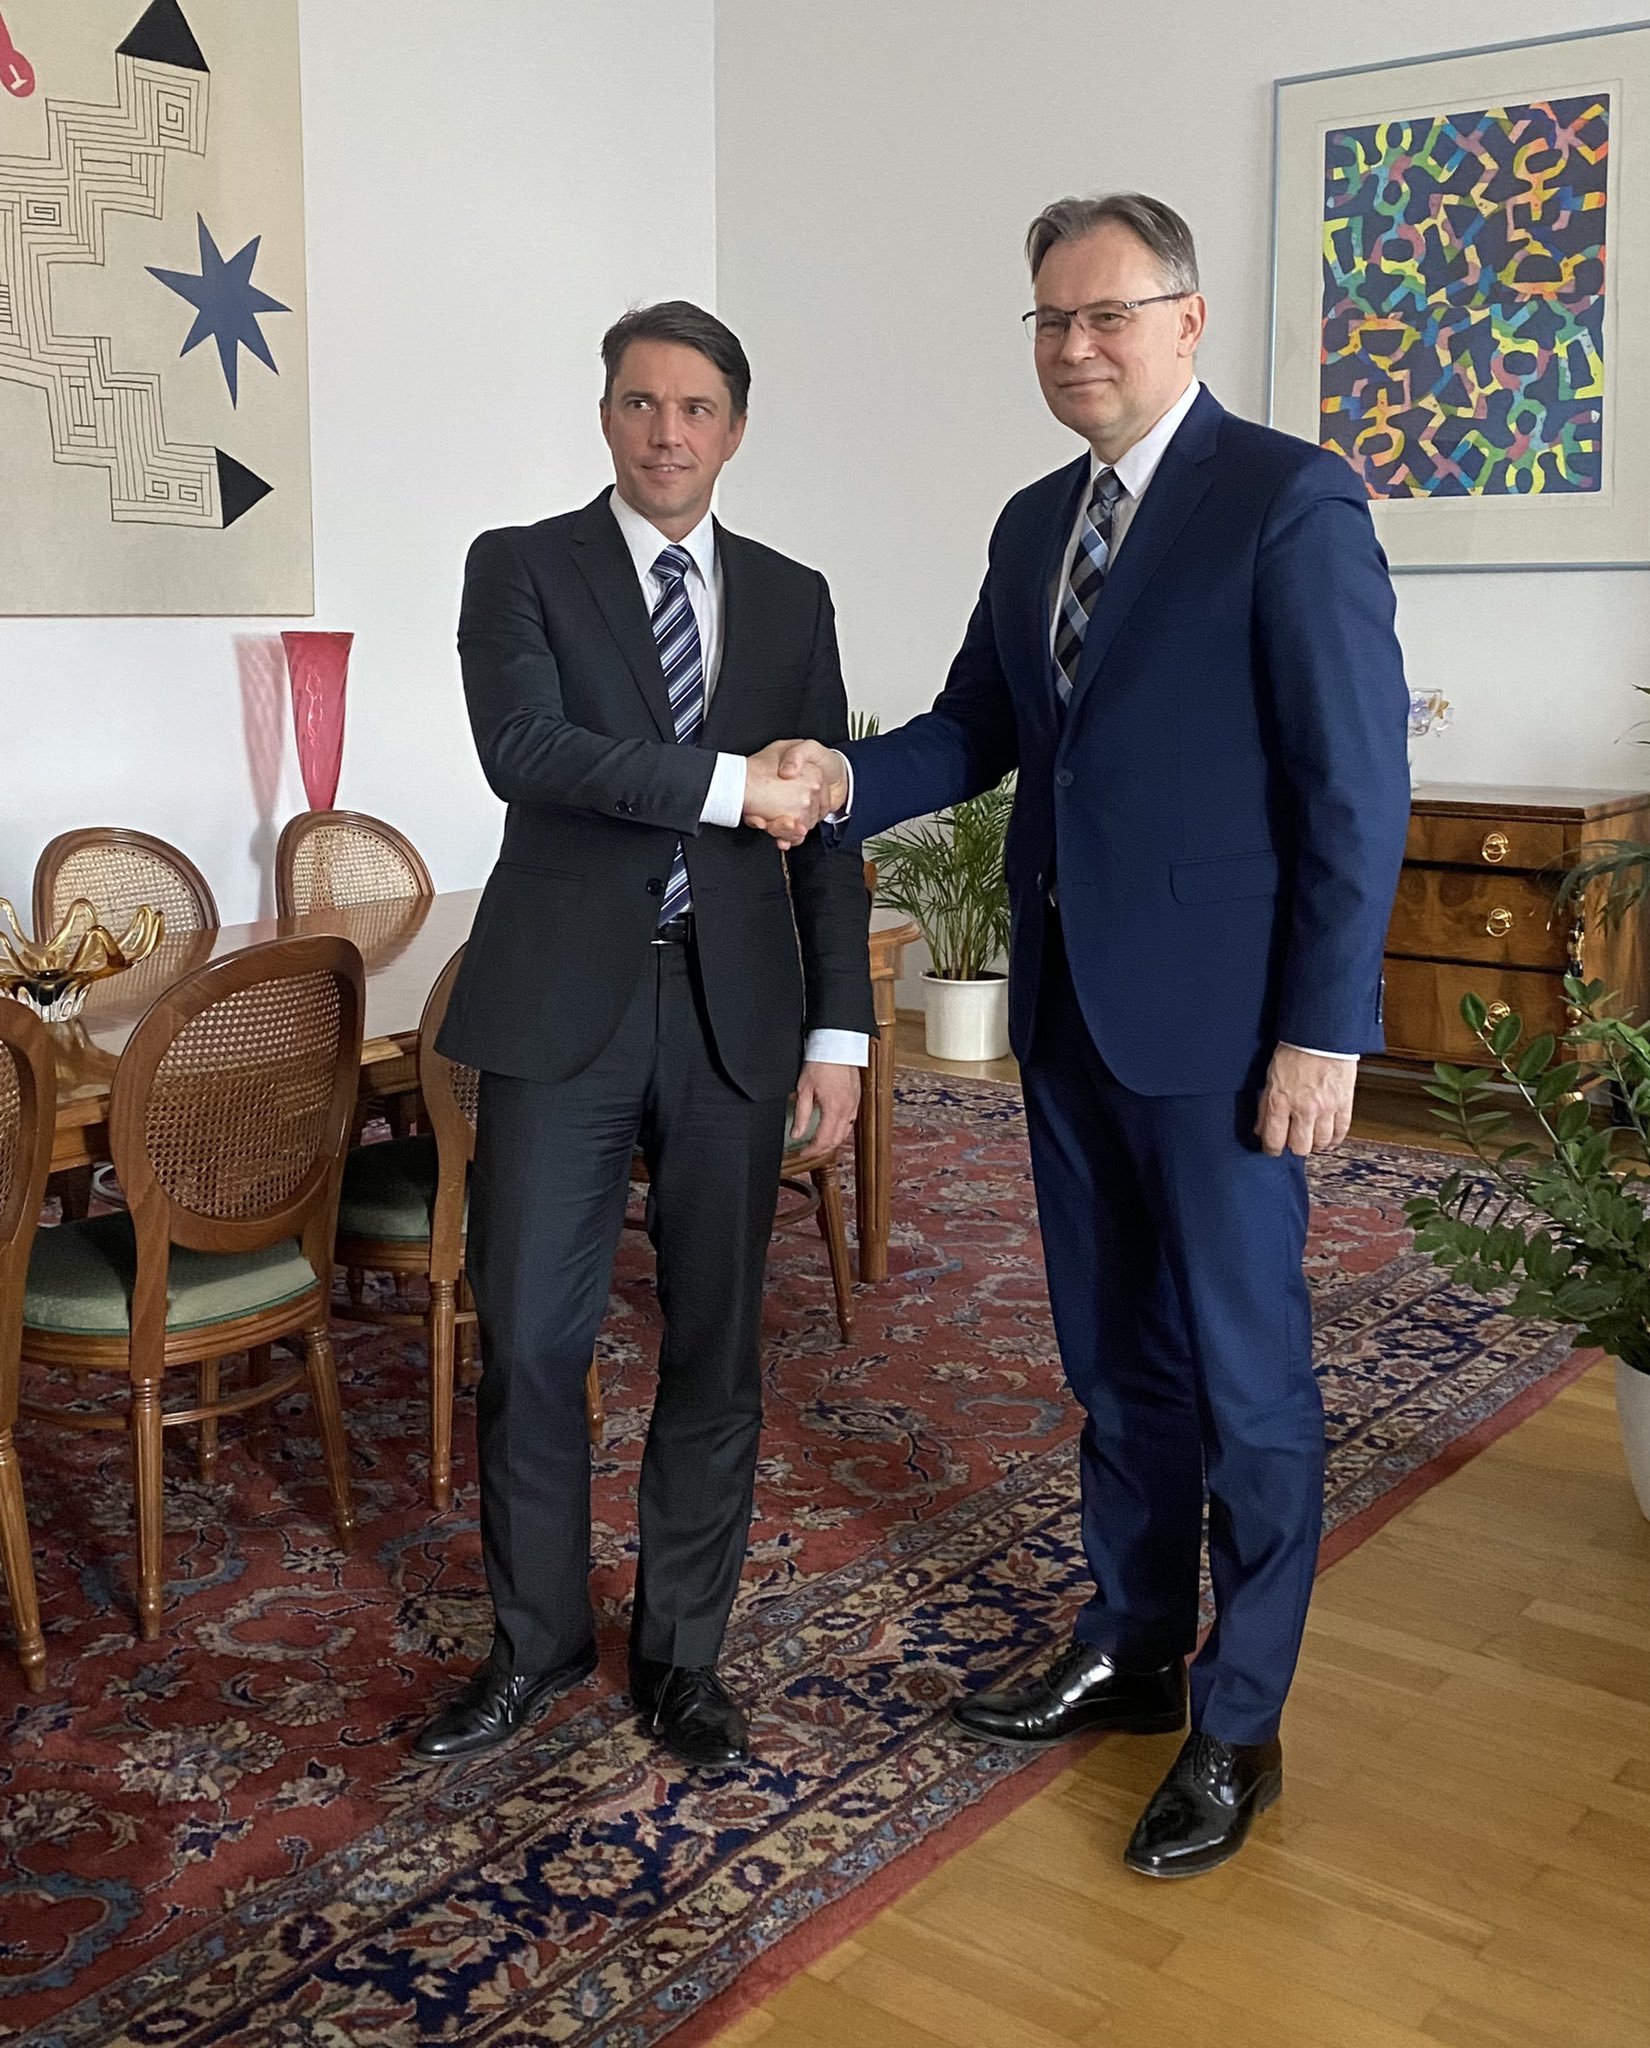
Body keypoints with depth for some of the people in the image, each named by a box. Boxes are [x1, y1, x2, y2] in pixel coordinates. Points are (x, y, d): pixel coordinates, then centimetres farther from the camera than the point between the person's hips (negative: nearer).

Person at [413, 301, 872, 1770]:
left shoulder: (792, 598, 12)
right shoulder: (521, 568, 4)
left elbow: (824, 825, 9)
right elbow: (525, 747, -15)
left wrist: (839, 1029, 3)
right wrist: (726, 784, -17)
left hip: (734, 1017, 3)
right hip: (561, 1007, -2)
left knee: (717, 1349, 8)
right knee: (530, 1341, 3)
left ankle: (684, 1651, 25)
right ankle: (538, 1642, 24)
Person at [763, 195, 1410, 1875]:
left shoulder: (1289, 502, -10)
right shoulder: (1034, 523, 13)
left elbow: (1356, 783, -14)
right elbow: (981, 728, 13)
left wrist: (1325, 1028, -17)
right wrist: (847, 779, -7)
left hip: (1217, 1016, -7)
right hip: (1068, 1000, 7)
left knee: (1243, 1374, 5)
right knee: (1114, 1354, 18)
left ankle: (1237, 1726, 21)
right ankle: (1129, 1649, 36)